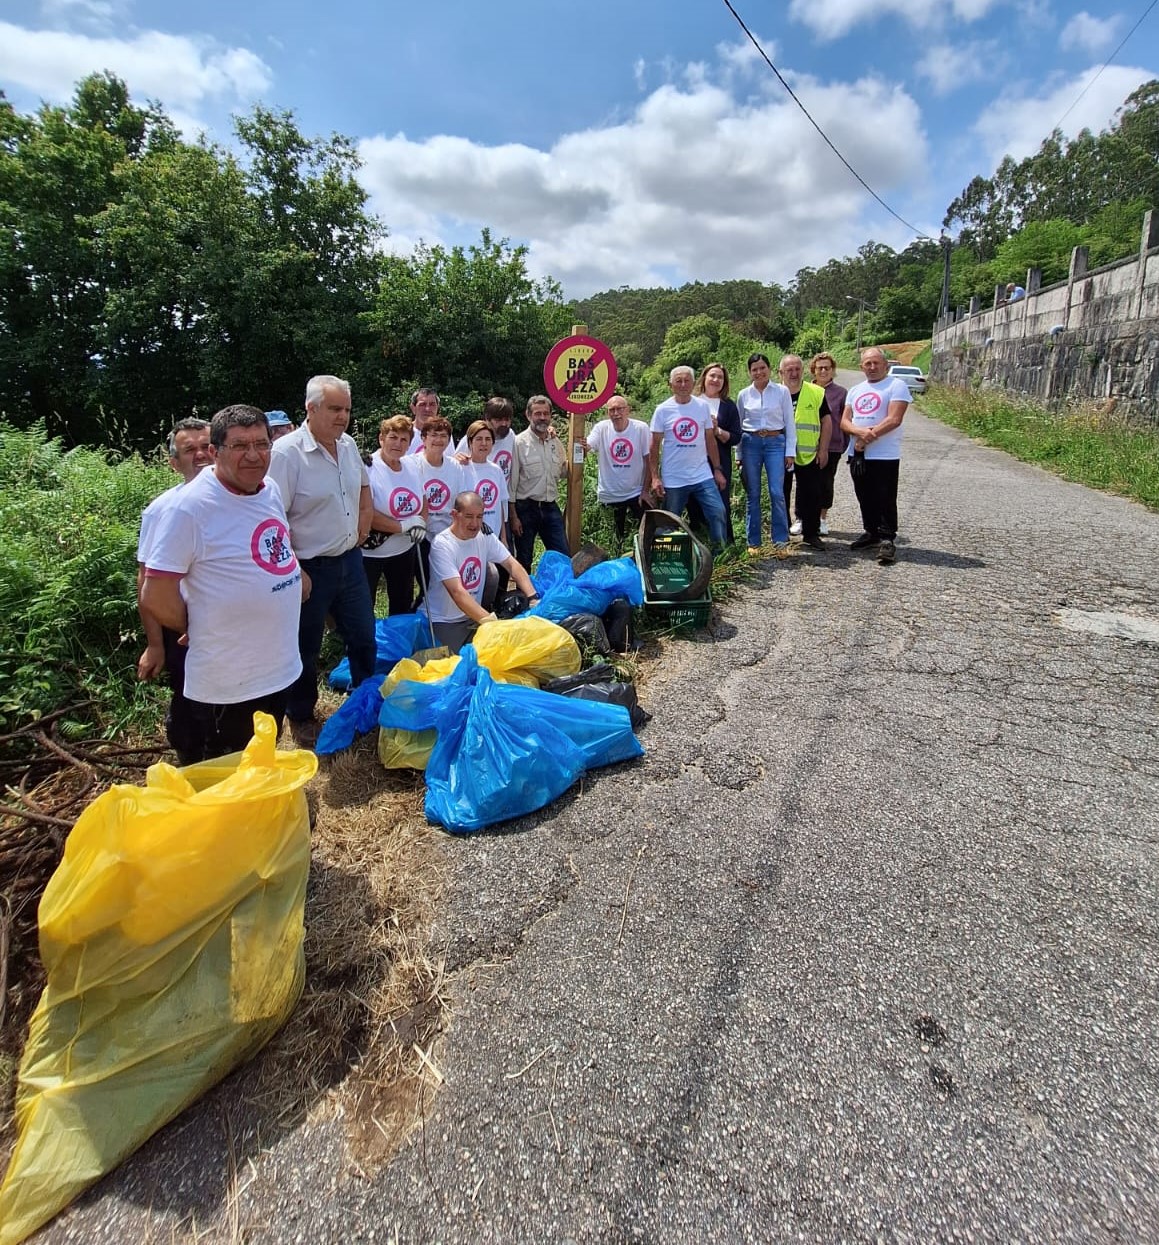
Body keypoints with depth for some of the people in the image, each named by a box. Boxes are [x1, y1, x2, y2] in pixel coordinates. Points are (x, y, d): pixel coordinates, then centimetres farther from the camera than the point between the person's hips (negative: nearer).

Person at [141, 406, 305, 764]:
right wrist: (197, 631, -4)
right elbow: (156, 597, -18)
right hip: (225, 684, -7)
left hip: (281, 667, 7)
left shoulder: (271, 490, 2)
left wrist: (295, 572, 6)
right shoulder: (190, 506, -21)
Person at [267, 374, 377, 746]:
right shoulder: (287, 451, -18)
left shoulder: (349, 444, 4)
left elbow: (364, 485, 23)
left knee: (364, 638, 18)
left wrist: (363, 525, 11)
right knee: (305, 648, 10)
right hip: (310, 568, -6)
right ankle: (301, 718, 31)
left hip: (350, 560, 7)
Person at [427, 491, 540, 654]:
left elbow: (512, 564, -2)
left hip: (474, 616, 6)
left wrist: (533, 598, -20)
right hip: (445, 623, -5)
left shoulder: (485, 537, 0)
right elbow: (457, 592, -29)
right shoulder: (442, 545, -19)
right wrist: (489, 620, -40)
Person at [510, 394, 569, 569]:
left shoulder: (556, 442, 7)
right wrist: (513, 516, -11)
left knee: (565, 558, 5)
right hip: (526, 508, -4)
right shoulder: (519, 442, -8)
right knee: (524, 561, 8)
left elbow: (562, 473, 19)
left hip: (551, 508, 4)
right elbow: (511, 483, -8)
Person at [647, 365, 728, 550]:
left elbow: (710, 440, 10)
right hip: (673, 480, -1)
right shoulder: (663, 410, -2)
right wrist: (655, 478, -7)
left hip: (703, 476, 2)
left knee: (718, 513, -6)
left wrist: (717, 470, 6)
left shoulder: (702, 406, 4)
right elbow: (655, 447, -1)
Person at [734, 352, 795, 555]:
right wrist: (738, 455, 10)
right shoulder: (743, 395, 7)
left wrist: (790, 451, -1)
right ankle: (754, 542, 11)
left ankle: (781, 541, -1)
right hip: (750, 443, 2)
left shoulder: (782, 391, 3)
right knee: (753, 495, 4)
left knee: (777, 493, -10)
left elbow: (789, 423, 4)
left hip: (775, 442, -1)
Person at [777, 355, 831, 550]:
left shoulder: (817, 393, 2)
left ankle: (811, 533, 13)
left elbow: (826, 422, 4)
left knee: (812, 495, 1)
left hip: (809, 455, 0)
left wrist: (823, 450, -2)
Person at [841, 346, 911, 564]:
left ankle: (887, 539, 1)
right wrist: (860, 432, -14)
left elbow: (894, 420, -15)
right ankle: (871, 532, 26)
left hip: (885, 455, -6)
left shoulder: (896, 386, -4)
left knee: (885, 499, -5)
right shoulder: (855, 390, 16)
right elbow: (845, 421, 7)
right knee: (865, 497, 13)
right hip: (857, 454, 6)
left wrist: (868, 437, -13)